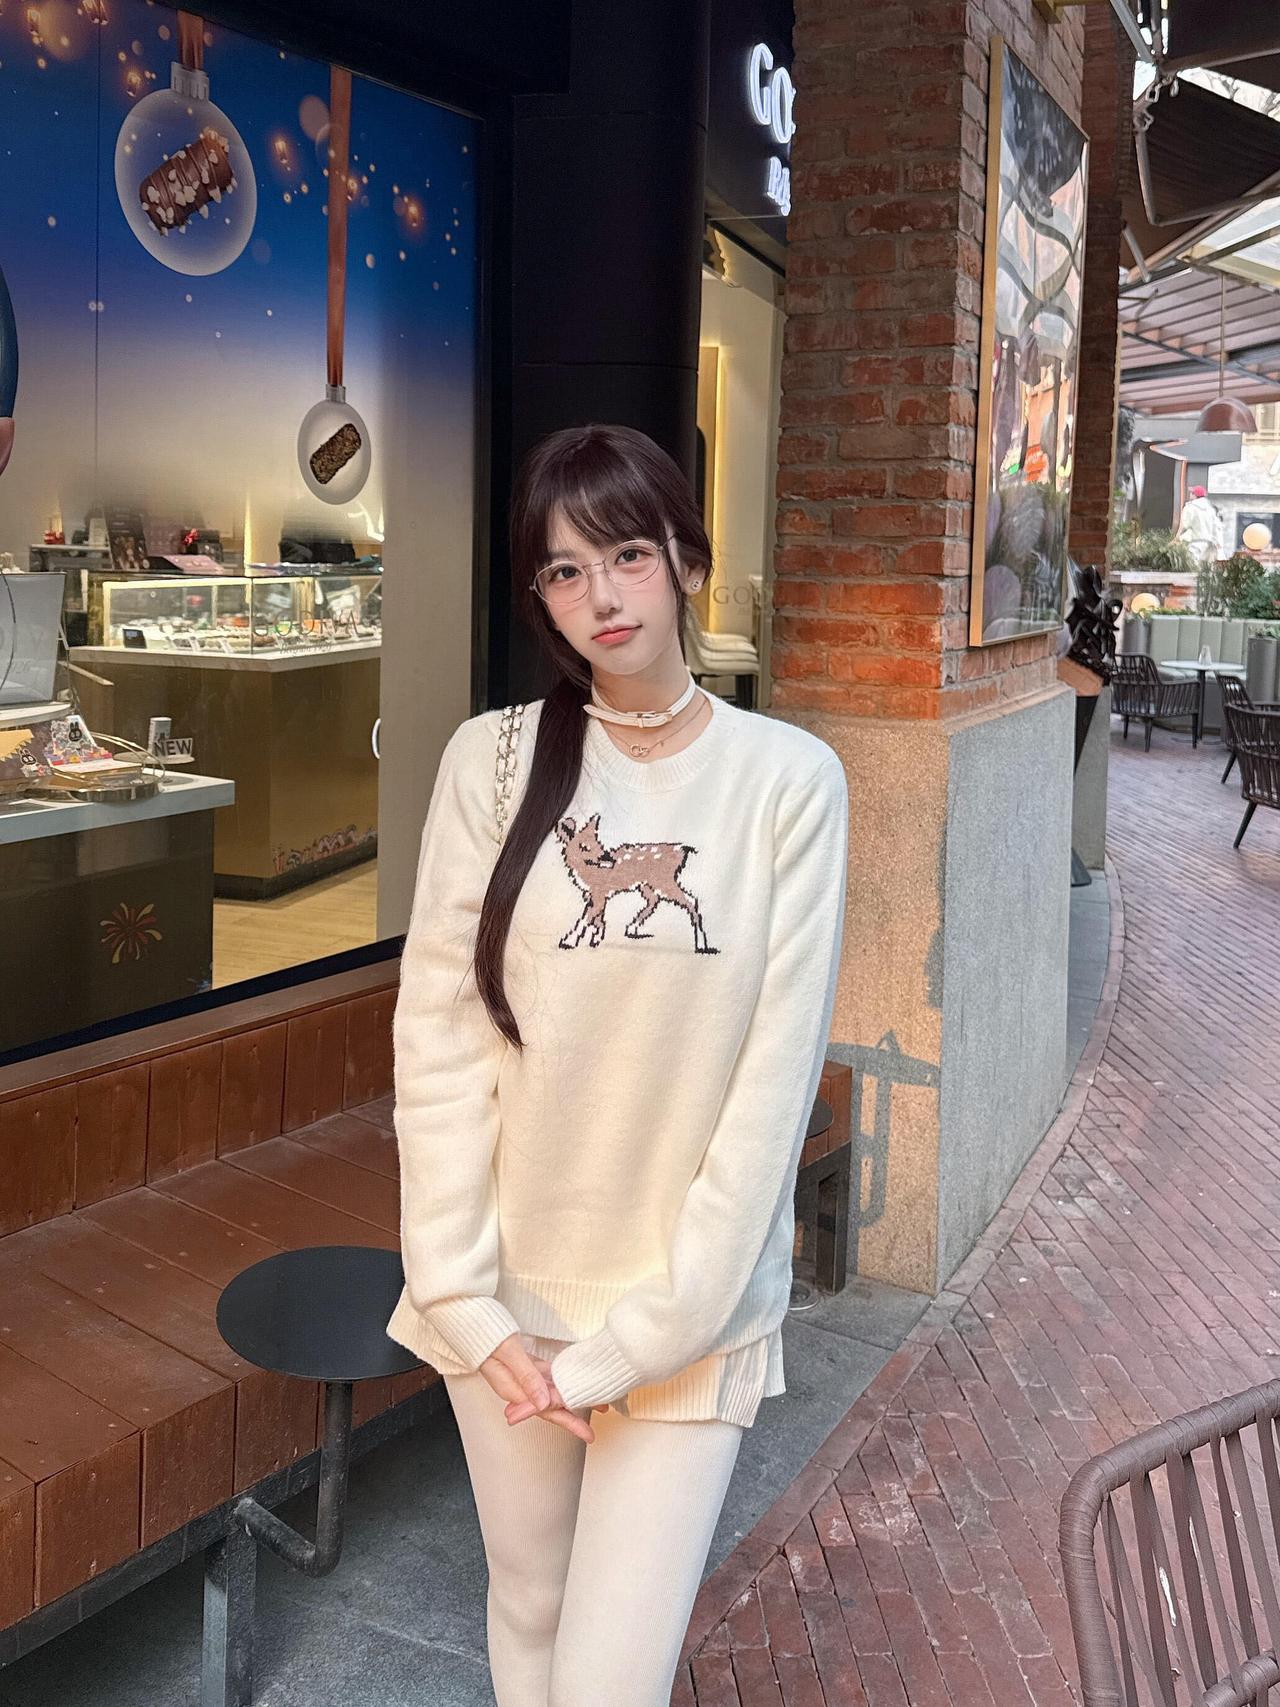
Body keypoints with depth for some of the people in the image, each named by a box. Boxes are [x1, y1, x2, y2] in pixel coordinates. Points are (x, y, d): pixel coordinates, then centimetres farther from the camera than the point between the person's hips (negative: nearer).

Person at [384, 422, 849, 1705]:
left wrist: (637, 1337, -12)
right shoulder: (492, 758, -7)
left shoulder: (790, 778, -11)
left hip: (691, 1302, -2)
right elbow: (438, 1035, -6)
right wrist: (465, 1299, -9)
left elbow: (777, 1077, -12)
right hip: (508, 1287, 2)